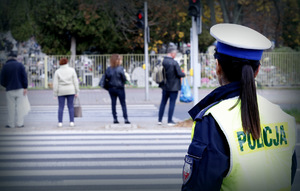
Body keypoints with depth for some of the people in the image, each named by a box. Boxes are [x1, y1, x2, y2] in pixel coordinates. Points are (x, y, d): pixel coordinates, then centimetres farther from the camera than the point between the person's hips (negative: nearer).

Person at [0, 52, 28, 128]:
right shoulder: (20, 65, 2)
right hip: (20, 89, -1)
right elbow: (24, 77, -5)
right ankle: (19, 123, 1)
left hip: (10, 90, 1)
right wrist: (25, 87, -4)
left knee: (11, 107, 5)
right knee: (20, 107, 3)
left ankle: (11, 124, 5)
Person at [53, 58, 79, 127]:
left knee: (61, 107, 3)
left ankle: (60, 123, 1)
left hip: (61, 91, 0)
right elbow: (75, 81, -1)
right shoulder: (72, 70, -1)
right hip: (70, 91, 0)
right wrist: (77, 92, 3)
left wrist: (55, 93, 1)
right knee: (71, 106, 4)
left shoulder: (57, 72, -2)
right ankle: (71, 122, 0)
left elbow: (55, 83, -5)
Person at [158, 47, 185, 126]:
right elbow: (179, 74, -16)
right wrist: (184, 74, 4)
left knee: (163, 102, 14)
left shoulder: (162, 61, -2)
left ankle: (160, 120, 17)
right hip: (173, 86, -6)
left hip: (165, 86, 6)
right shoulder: (174, 63, -19)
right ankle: (170, 121, 5)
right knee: (172, 103, 2)